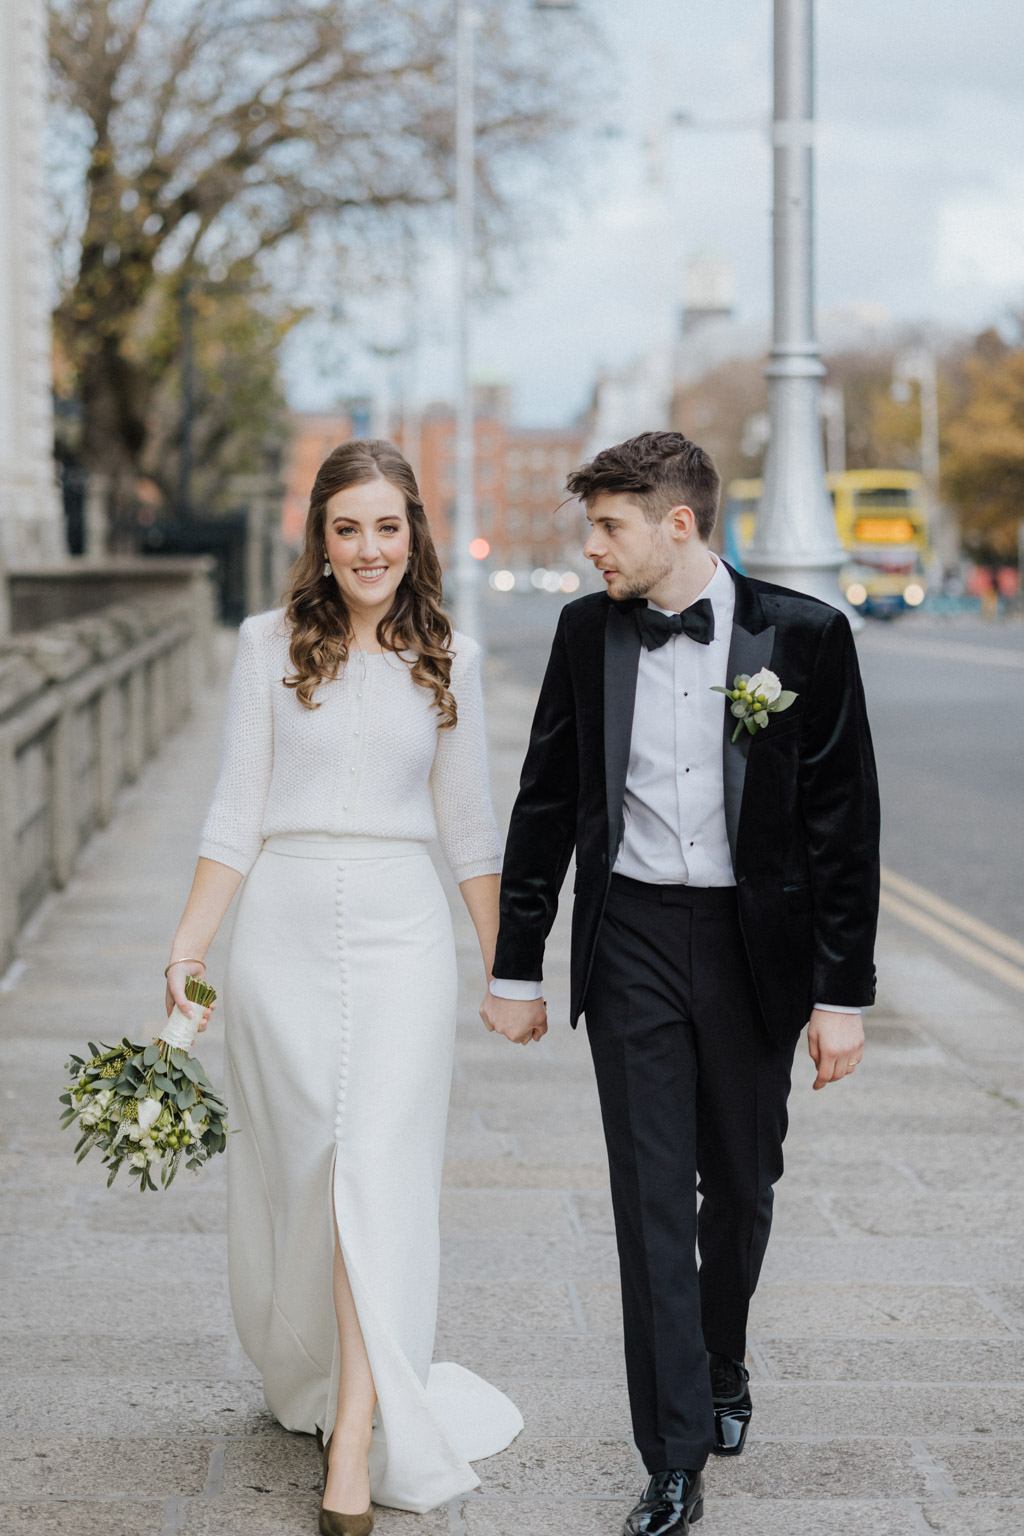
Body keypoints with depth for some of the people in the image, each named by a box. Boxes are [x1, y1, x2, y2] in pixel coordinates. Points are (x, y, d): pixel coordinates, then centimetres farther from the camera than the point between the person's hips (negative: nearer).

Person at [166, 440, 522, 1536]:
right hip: (284, 933, 1)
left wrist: (507, 963, 12)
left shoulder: (448, 660, 5)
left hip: (399, 934, 0)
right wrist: (186, 947, -4)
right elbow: (236, 815, 2)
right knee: (293, 1169, 8)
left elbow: (467, 826, 11)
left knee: (376, 1173, -9)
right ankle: (309, 1384, 32)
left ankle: (355, 1448, -9)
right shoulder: (270, 644, 2)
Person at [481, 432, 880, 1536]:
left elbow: (845, 821, -5)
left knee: (741, 1186, 15)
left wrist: (842, 991, -7)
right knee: (652, 1197, -2)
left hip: (756, 945, -1)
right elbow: (546, 806, 7)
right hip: (632, 942, 1)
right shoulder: (587, 633, 1)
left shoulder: (802, 635, -7)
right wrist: (517, 967, 7)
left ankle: (722, 1370, 41)